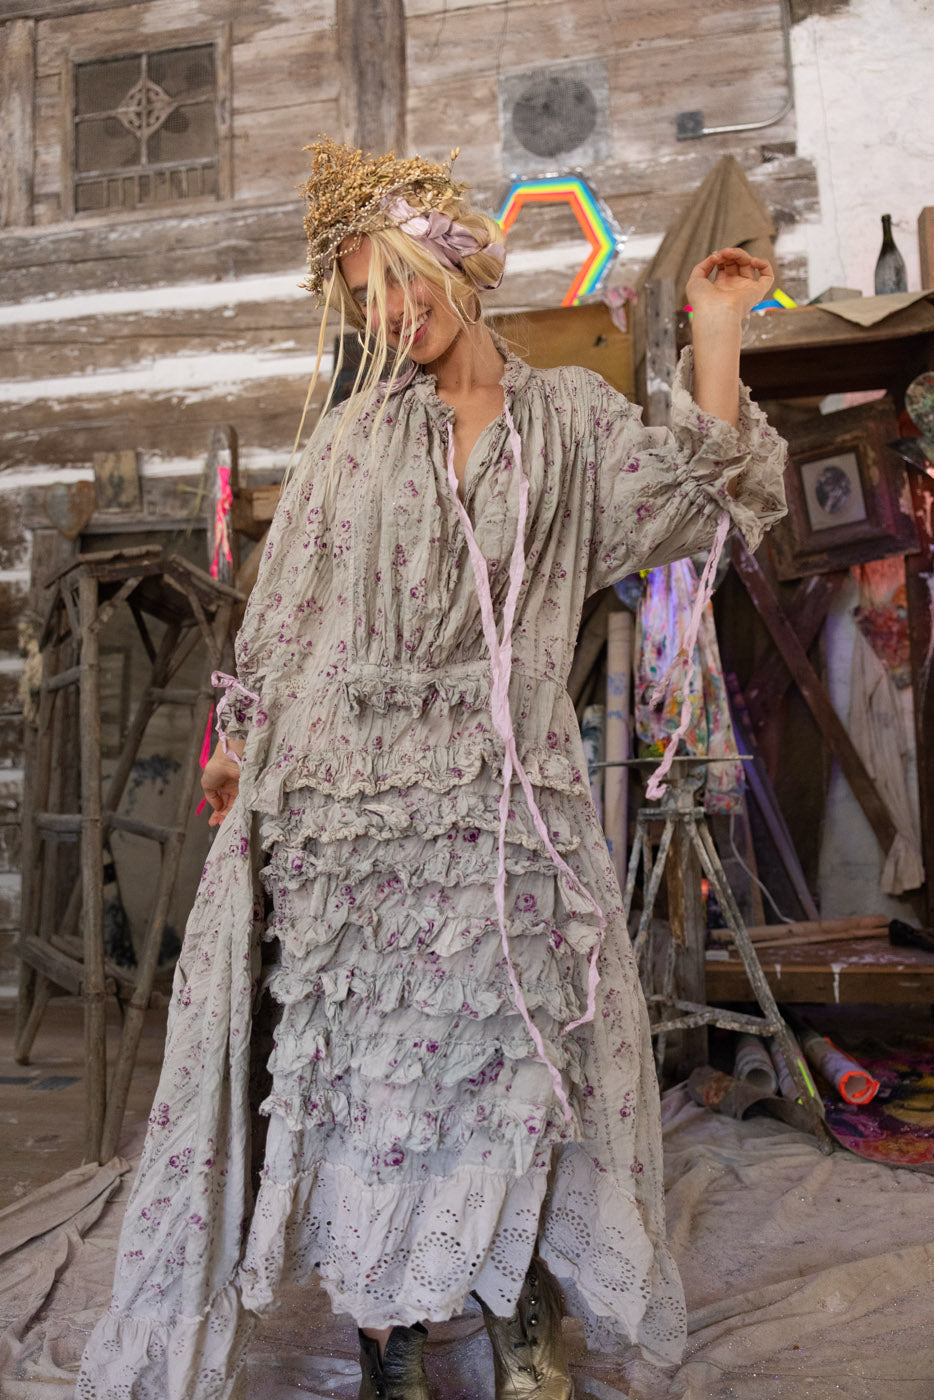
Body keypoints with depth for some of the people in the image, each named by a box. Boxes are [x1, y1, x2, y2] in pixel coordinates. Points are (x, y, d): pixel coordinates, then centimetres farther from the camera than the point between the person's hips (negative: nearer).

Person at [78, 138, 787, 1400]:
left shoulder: (570, 418, 8)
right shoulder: (357, 435, 8)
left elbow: (702, 500, -1)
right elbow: (290, 604, 11)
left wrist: (715, 336, -5)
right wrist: (246, 742, 11)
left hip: (506, 790, 0)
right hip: (354, 789, 1)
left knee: (515, 1047, 4)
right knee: (369, 1048, 4)